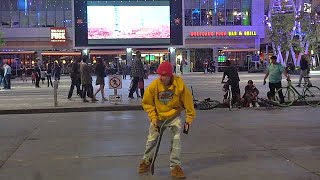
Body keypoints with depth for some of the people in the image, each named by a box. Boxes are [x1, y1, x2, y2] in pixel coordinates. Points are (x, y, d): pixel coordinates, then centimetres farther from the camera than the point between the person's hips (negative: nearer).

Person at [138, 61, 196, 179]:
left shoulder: (179, 84, -24)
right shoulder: (154, 85, -21)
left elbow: (187, 100, -12)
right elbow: (147, 103, -9)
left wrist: (190, 116, -8)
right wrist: (153, 118, -14)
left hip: (174, 115, -1)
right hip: (158, 116, 1)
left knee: (176, 139, -11)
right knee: (151, 139, 9)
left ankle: (175, 166, 3)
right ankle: (146, 161, 32)